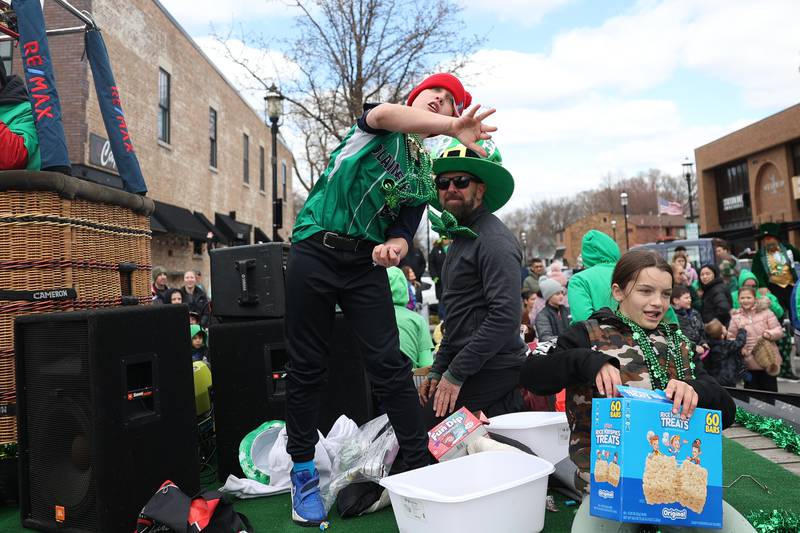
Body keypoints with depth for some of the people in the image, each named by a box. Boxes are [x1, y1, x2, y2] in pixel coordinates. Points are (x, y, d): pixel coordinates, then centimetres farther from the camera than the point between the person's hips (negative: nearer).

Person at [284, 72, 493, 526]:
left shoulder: (425, 175, 13)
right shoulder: (380, 129, 3)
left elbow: (404, 230, 5)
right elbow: (382, 114, -23)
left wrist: (393, 248, -20)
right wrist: (455, 127, -38)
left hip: (365, 262, 3)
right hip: (315, 250, -2)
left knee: (390, 364, -5)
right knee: (307, 366, 3)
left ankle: (421, 465, 6)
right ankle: (303, 471, 18)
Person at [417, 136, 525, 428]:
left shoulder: (494, 240, -14)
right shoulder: (462, 239, 19)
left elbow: (505, 317, -24)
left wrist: (455, 374, -19)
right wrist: (437, 371, 16)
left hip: (491, 371, -9)